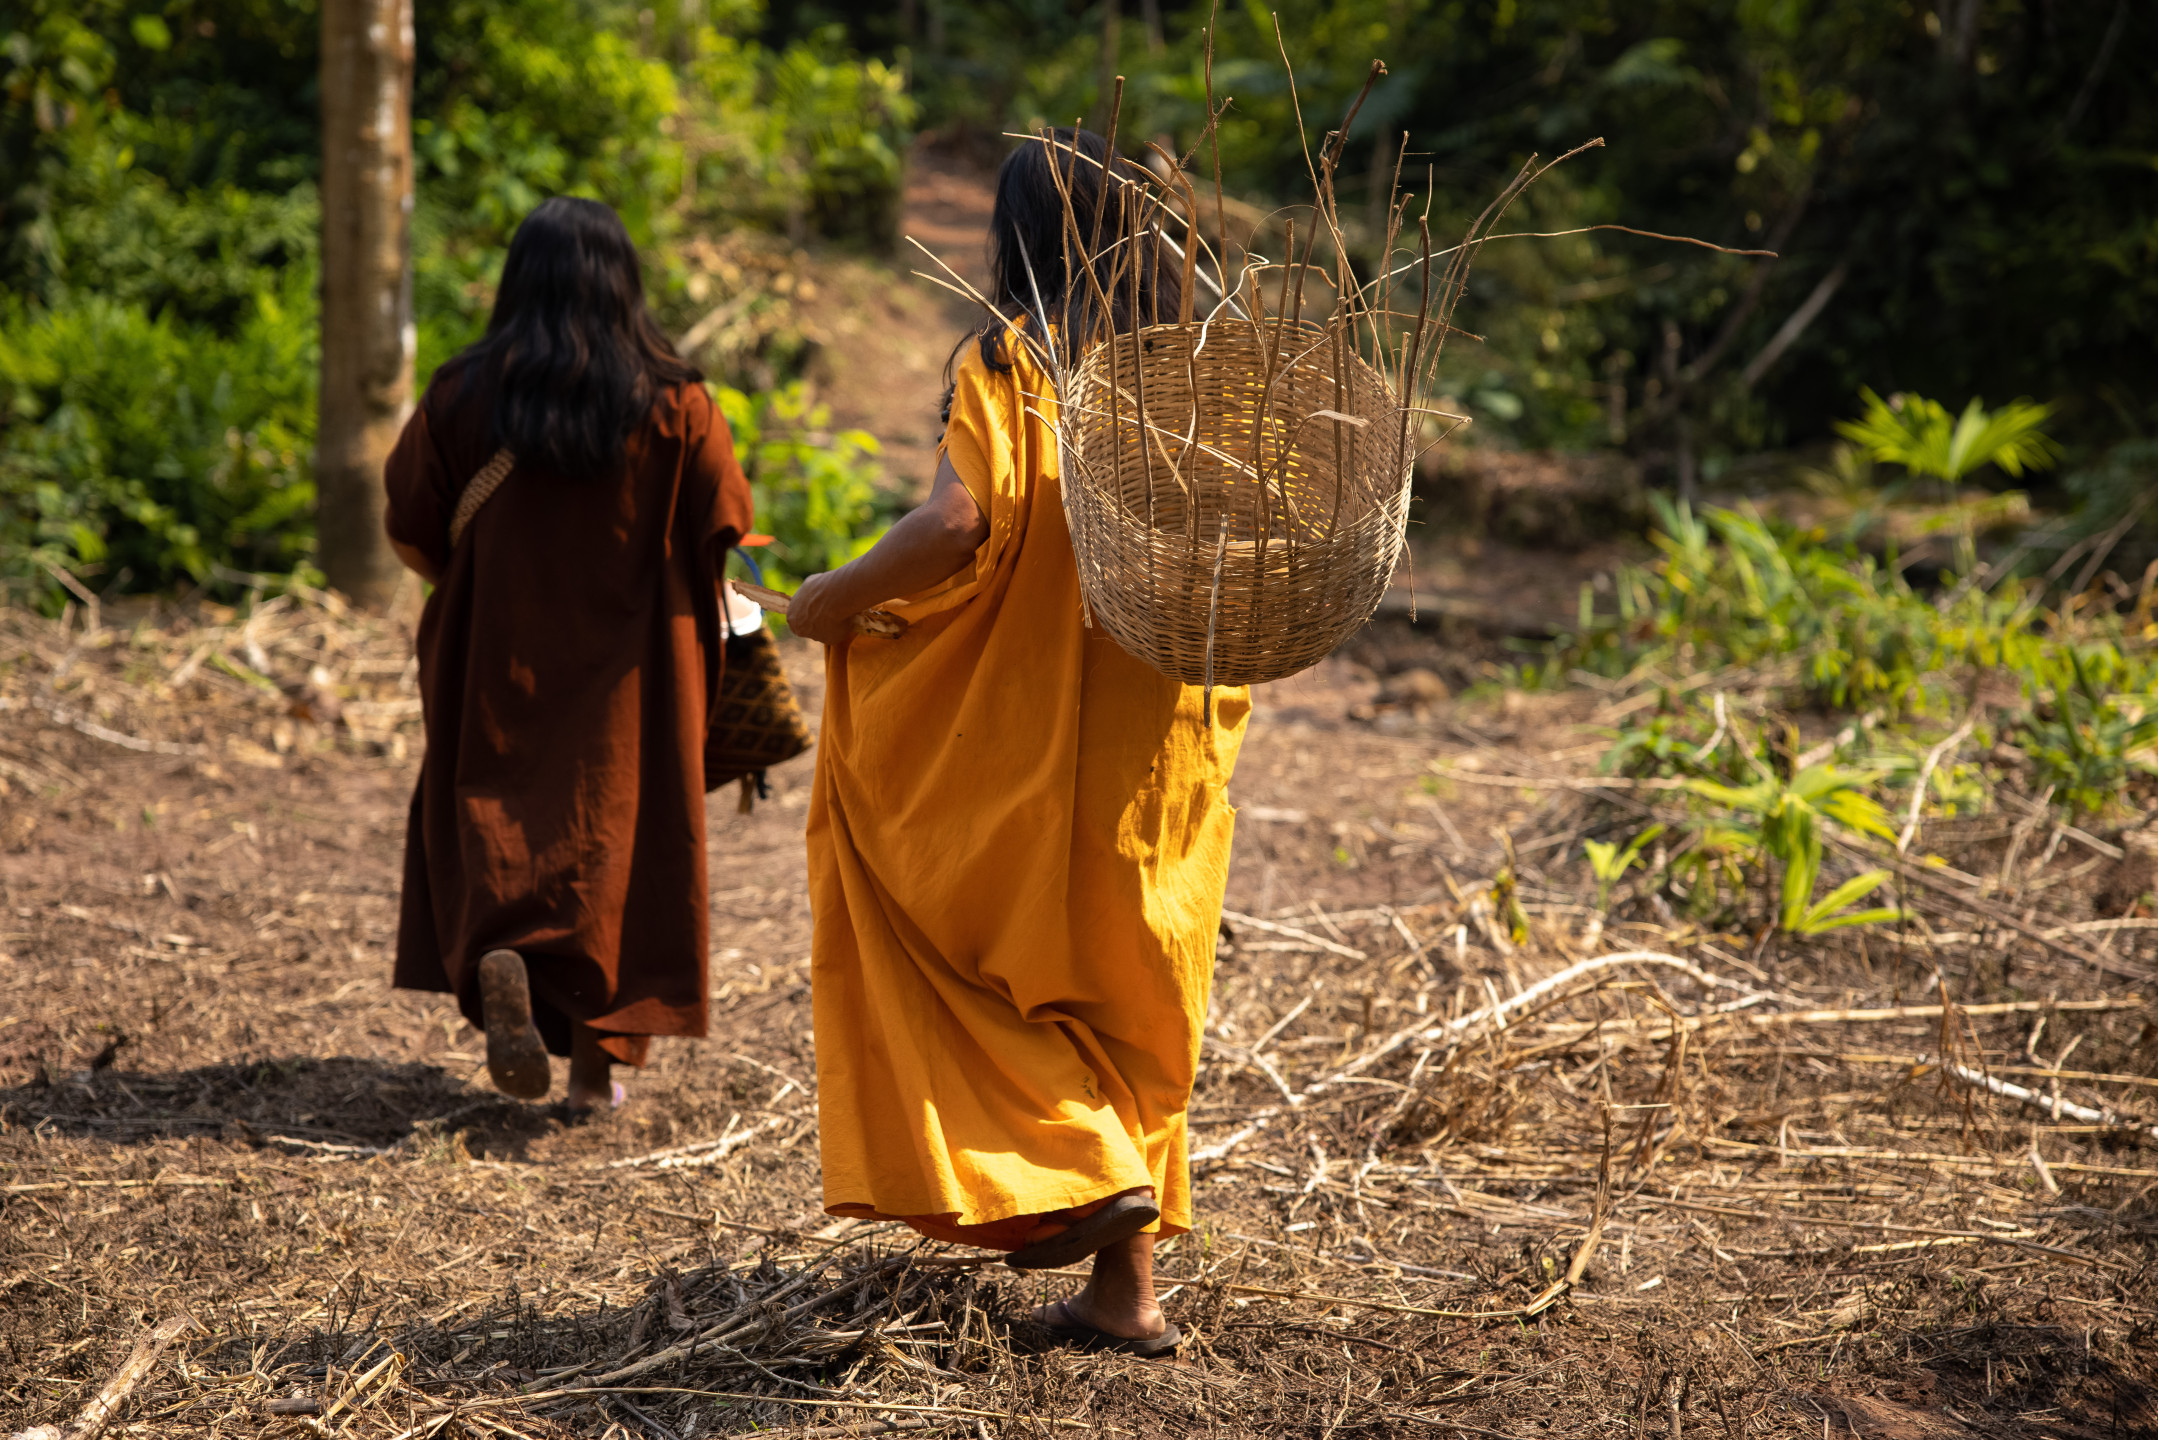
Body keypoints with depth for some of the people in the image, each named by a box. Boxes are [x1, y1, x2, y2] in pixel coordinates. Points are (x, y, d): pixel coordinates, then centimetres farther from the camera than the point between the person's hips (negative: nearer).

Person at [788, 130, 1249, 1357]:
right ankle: (1127, 1287, 15)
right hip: (1168, 749, 5)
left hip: (1029, 735, -5)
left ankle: (1083, 1168, -2)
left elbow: (958, 525, -23)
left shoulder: (1008, 360, -10)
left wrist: (830, 600, -9)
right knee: (1130, 994, 14)